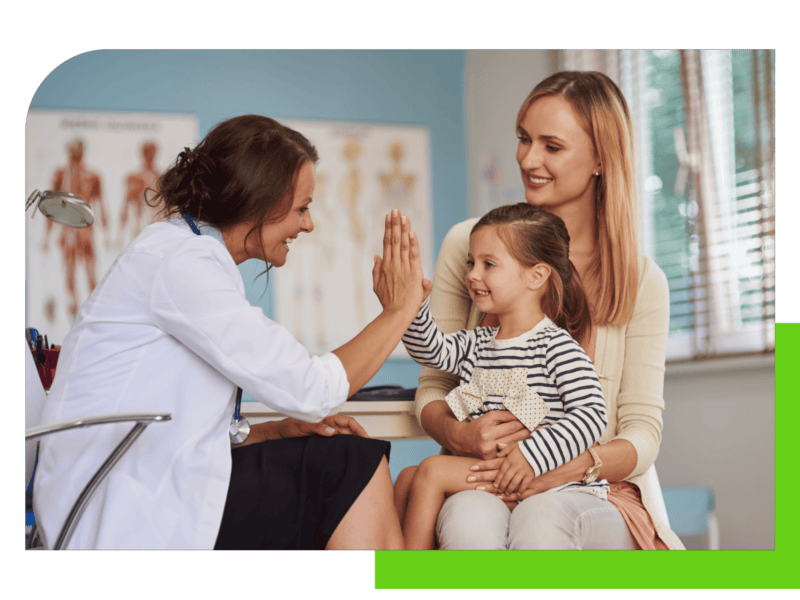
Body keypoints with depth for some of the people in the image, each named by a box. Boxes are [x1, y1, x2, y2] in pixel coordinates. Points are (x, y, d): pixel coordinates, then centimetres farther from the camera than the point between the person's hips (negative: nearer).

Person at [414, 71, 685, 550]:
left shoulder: (641, 280, 4)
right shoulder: (469, 245, 6)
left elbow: (643, 432, 1)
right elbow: (433, 385, 10)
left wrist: (569, 466, -22)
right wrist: (456, 434, -15)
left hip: (597, 492, -1)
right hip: (483, 480, 1)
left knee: (539, 519, -38)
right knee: (468, 522, -37)